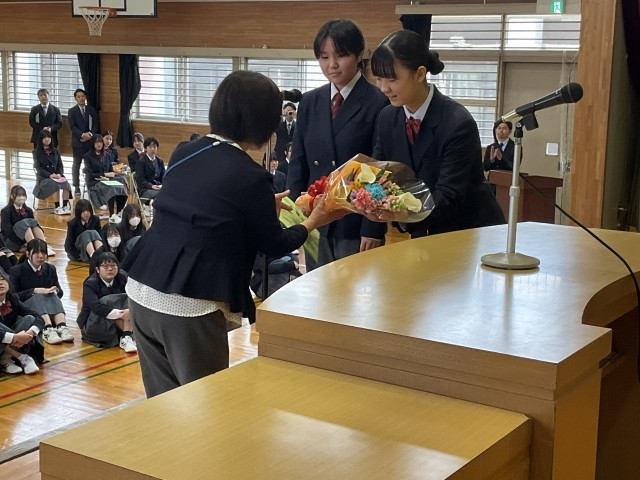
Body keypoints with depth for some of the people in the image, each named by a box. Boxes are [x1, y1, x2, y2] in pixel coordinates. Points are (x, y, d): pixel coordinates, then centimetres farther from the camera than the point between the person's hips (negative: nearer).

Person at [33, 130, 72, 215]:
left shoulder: (55, 151, 18)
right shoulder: (37, 152, 6)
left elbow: (60, 165, 12)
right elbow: (38, 168, -3)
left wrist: (59, 174, -10)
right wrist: (50, 175, -18)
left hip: (57, 176, 3)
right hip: (44, 178, -3)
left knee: (66, 184, -31)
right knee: (55, 185, -36)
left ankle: (66, 206, -35)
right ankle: (57, 207, -35)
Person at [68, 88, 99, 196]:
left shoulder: (92, 110, 9)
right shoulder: (72, 111, 2)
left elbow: (96, 125, 5)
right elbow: (72, 127, -6)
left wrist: (90, 134, -13)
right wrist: (82, 134, -19)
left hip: (90, 140, 1)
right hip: (78, 141, -1)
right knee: (76, 165, 4)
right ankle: (77, 187, 10)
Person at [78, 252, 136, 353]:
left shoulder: (122, 278, -3)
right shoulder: (90, 284, -18)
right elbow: (96, 307, -32)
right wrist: (120, 313, -40)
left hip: (116, 323, 4)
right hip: (93, 325, -4)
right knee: (109, 301, -28)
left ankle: (127, 337, -32)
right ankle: (127, 334, -20)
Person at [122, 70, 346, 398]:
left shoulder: (184, 155, 8)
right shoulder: (250, 177, -11)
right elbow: (275, 245, 3)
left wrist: (264, 205, 33)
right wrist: (315, 220, 20)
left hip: (140, 292, 7)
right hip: (190, 308, -7)